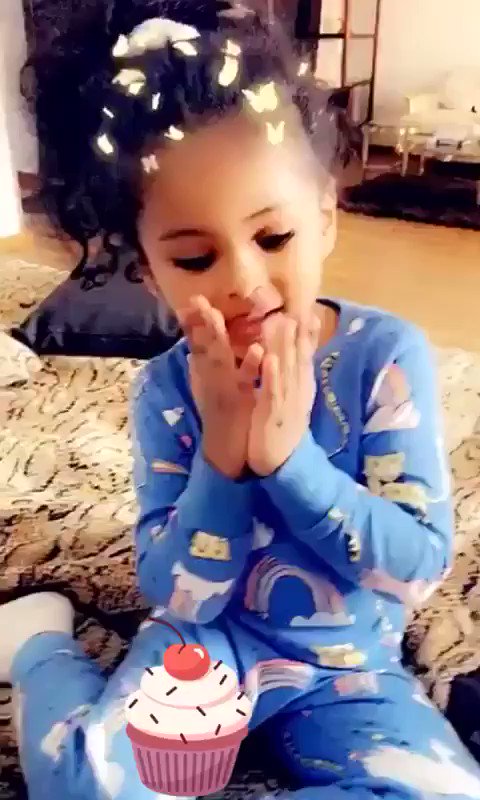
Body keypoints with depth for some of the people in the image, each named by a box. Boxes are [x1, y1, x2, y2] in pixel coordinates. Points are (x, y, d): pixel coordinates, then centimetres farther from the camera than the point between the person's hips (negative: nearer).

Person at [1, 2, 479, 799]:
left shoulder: (386, 354, -16)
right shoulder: (167, 390, -12)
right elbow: (178, 597, -11)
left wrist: (288, 456, -30)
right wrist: (222, 456, -28)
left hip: (348, 664, 1)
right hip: (206, 640, 0)